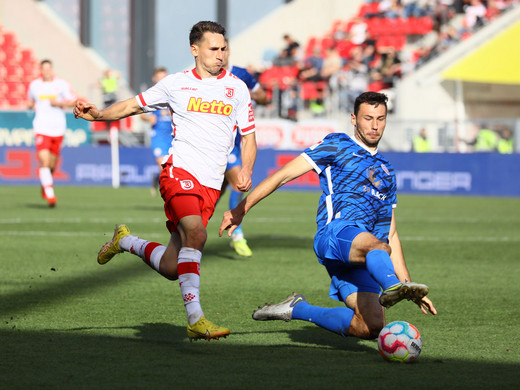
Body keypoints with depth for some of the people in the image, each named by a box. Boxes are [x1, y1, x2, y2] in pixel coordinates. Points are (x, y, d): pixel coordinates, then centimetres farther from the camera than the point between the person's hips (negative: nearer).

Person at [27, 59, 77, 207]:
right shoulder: (34, 85, 8)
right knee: (44, 161, -18)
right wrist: (32, 105, 1)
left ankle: (45, 184, 39)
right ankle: (49, 194, -21)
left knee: (52, 164, 10)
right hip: (41, 128, -1)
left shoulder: (62, 84, 1)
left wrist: (59, 103, -15)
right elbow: (30, 101, 24)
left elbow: (73, 102, 1)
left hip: (58, 128, 1)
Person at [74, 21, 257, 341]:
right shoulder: (176, 84, 6)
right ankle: (196, 320, -30)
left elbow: (248, 136, 13)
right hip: (180, 171, -3)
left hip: (212, 184, 3)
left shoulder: (237, 88, 10)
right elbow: (133, 106, 14)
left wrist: (246, 171, -5)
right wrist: (97, 114, -4)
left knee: (170, 268, 1)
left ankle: (126, 241, 31)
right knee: (196, 234, -30)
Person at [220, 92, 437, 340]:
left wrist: (408, 281, 23)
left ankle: (297, 310, 4)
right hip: (335, 232, -6)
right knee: (376, 246, -40)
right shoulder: (337, 145, 15)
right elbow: (284, 174, 10)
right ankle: (392, 286, -73)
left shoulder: (386, 171, 31)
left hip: (361, 262, 6)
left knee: (370, 328, -16)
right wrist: (241, 209, 2)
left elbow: (391, 235, 32)